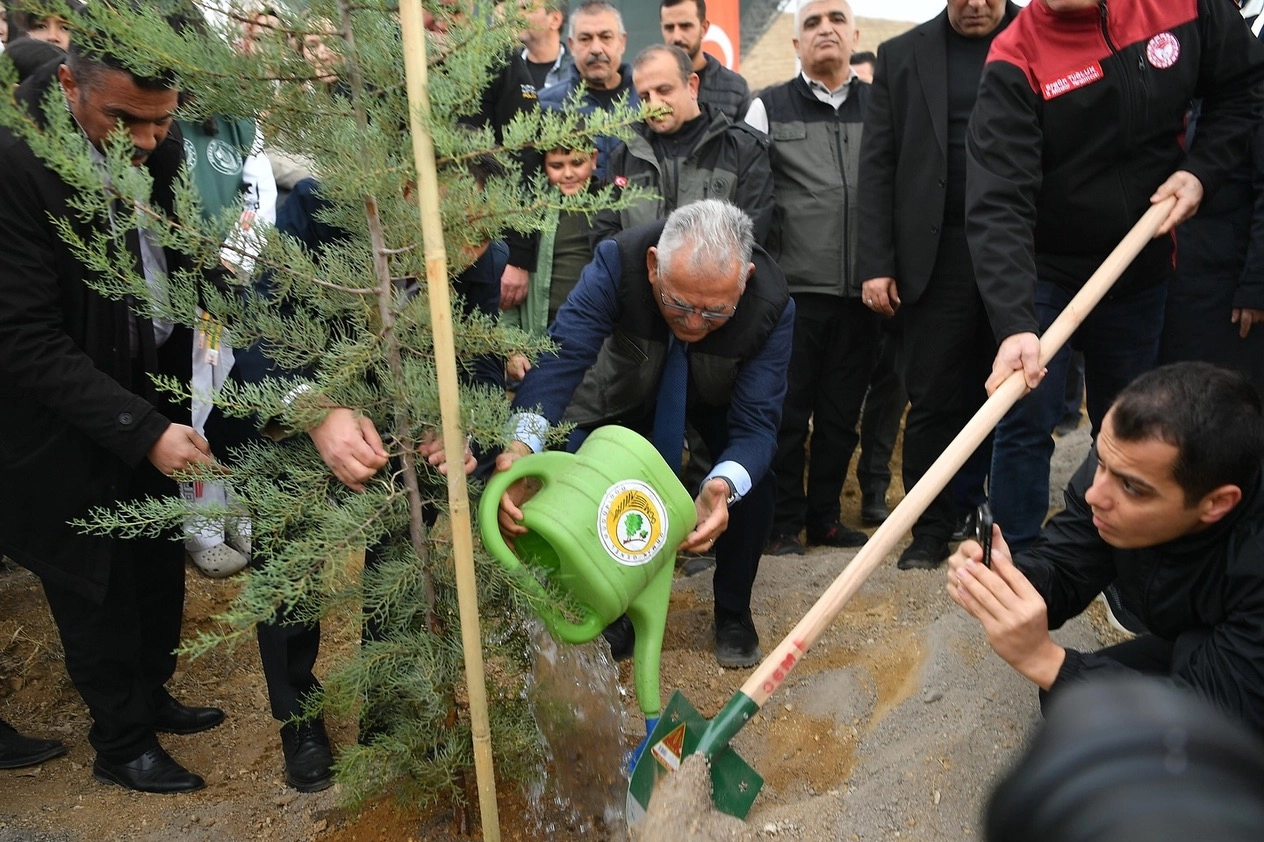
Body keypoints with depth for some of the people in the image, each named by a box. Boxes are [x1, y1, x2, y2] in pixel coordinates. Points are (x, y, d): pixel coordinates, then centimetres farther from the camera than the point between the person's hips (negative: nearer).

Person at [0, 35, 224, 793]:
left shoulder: (165, 147, -6)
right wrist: (138, 429, -29)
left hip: (154, 409, 5)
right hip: (67, 437, -5)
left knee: (160, 572, 18)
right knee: (97, 595, 12)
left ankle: (152, 696, 43)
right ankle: (121, 745, 33)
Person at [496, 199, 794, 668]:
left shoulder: (771, 304, -37)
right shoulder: (619, 261, -40)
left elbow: (755, 422, -36)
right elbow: (563, 354, -45)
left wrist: (723, 486, -58)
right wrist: (521, 445, -63)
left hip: (720, 396, 0)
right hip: (628, 388, 1)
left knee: (754, 488, -19)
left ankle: (732, 612, 10)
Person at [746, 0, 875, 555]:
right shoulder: (768, 109, 5)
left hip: (860, 291, 3)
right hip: (792, 289, -2)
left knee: (842, 414, 10)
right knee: (787, 412, 4)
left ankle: (825, 516, 24)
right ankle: (784, 522, 17)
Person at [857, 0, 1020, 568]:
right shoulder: (902, 55, 9)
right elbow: (878, 166, 4)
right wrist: (876, 264, -3)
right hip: (937, 258, 0)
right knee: (934, 402, 3)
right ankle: (932, 527, 15)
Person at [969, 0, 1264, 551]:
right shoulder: (1016, 63, -22)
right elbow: (997, 205, -32)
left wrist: (1201, 170, -8)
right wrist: (1013, 324, -44)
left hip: (1141, 273, 4)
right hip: (1043, 276, -4)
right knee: (1026, 427, -2)